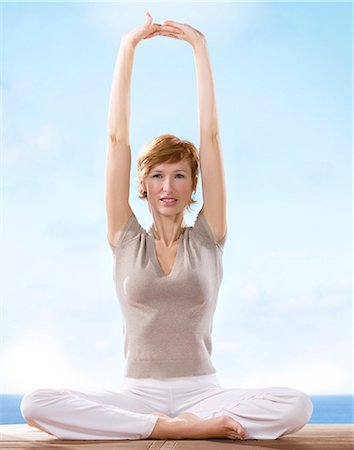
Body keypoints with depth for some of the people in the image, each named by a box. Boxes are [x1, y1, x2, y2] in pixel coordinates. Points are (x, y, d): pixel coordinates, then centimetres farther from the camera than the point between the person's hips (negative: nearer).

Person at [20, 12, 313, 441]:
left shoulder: (207, 239, 6)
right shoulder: (126, 240, 7)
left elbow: (210, 135, 2)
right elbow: (117, 138, 2)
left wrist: (199, 47, 3)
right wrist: (128, 47, 2)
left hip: (201, 390, 0)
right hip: (137, 393, 1)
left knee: (296, 405, -28)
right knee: (35, 405, -27)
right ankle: (191, 426, -23)